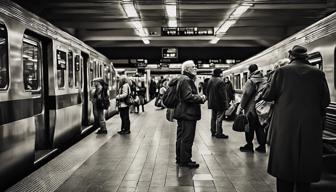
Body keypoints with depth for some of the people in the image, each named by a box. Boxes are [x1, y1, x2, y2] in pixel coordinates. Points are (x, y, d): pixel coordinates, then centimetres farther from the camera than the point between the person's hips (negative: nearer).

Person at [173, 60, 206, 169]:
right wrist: (201, 98, -12)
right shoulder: (185, 80, -15)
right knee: (187, 138, -3)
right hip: (188, 113, -11)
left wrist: (199, 97, 5)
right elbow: (188, 96, -24)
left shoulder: (188, 79, 18)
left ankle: (184, 159, 26)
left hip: (187, 113, 11)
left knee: (186, 137, 16)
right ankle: (185, 161, 7)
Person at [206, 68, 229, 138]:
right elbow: (222, 93, -20)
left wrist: (209, 100, 22)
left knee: (213, 117, 16)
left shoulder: (210, 81, 9)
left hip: (212, 103, 8)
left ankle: (213, 131, 23)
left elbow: (207, 91, 15)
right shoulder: (220, 81, -18)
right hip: (219, 103, -8)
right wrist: (225, 102, -14)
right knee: (219, 118, -3)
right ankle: (218, 133, 1)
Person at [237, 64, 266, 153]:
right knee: (259, 127, 12)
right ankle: (262, 146, 18)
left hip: (251, 108, -6)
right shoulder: (263, 80, 7)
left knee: (249, 127, 4)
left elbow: (246, 94, -15)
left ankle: (249, 145, 12)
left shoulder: (251, 81, -12)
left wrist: (241, 106, -10)